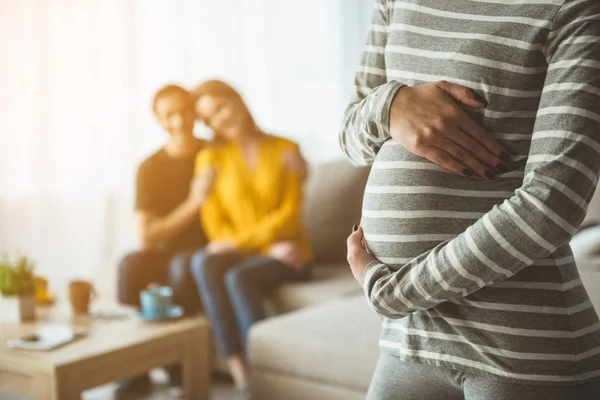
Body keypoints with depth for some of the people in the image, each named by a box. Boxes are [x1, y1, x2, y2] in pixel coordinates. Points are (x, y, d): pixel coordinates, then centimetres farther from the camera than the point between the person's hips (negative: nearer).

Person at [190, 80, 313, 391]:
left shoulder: (285, 150, 3)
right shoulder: (210, 158, 6)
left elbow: (290, 215, -4)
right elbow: (215, 226, 1)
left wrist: (238, 242, -15)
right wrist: (272, 246, -12)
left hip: (287, 254, -2)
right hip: (241, 254, 2)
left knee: (238, 278, -33)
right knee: (203, 262, -32)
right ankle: (239, 372, -35)